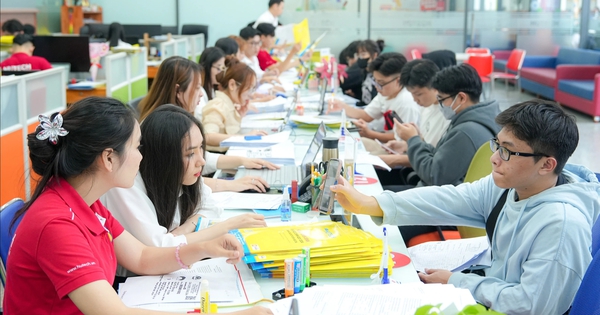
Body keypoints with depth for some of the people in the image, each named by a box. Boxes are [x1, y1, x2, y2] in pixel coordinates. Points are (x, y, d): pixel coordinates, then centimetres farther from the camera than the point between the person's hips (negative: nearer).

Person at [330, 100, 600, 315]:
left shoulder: (562, 223, -29)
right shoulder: (506, 185, -5)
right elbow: (447, 200, -12)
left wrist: (457, 283, -17)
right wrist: (369, 205, -22)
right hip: (494, 293, 7)